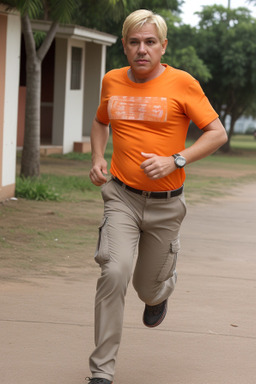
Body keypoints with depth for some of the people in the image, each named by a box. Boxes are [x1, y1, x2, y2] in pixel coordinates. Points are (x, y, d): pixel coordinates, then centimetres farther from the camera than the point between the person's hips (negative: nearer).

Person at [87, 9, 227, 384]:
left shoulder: (182, 83, -8)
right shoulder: (113, 82, 3)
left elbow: (217, 133, -7)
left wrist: (175, 160, -18)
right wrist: (97, 158, 5)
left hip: (165, 203, -1)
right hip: (122, 197, 1)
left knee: (149, 289, 11)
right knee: (114, 272, -21)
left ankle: (161, 292, 53)